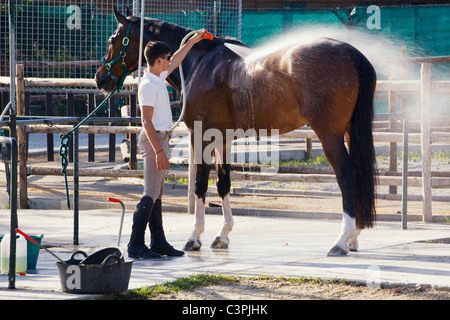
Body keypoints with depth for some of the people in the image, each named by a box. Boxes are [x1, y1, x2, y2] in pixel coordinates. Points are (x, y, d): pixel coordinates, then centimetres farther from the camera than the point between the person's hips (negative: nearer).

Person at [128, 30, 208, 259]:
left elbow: (176, 60, 32)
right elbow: (146, 121, -22)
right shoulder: (149, 85, -17)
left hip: (160, 139, 10)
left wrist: (193, 40, 38)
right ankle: (135, 246, -13)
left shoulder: (159, 78, 11)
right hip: (153, 140, -10)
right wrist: (158, 151, -26)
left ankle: (158, 242, 16)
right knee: (151, 194, -12)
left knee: (156, 194, 12)